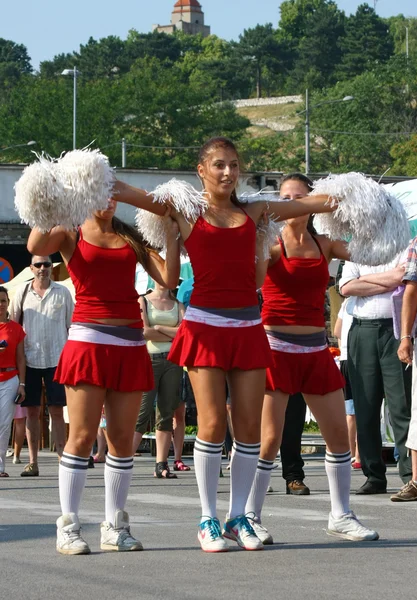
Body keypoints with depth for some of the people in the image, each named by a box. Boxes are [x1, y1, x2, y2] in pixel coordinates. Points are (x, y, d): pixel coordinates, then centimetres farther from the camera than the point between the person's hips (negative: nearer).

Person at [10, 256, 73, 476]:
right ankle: (32, 462, 7)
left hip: (56, 360, -1)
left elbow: (71, 325, 8)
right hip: (30, 359, 1)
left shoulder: (62, 292, 4)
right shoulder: (22, 292, 6)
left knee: (57, 411, -2)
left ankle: (62, 459, 0)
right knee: (32, 411, 3)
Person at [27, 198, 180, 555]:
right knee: (83, 435, -8)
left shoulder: (132, 238, 14)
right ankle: (68, 526, -3)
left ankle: (115, 525, 11)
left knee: (122, 437, 3)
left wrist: (172, 235, -1)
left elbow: (169, 278, 3)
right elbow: (35, 246, -17)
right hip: (88, 341, -3)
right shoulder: (70, 236, 6)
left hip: (130, 344, 3)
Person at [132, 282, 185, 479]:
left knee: (167, 414, 3)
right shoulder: (143, 301, 6)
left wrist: (159, 328, -5)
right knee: (142, 413, -11)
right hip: (150, 360, -4)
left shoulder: (177, 305, 15)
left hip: (172, 361, 4)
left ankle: (161, 465, 4)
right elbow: (145, 332, -7)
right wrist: (172, 335, -1)